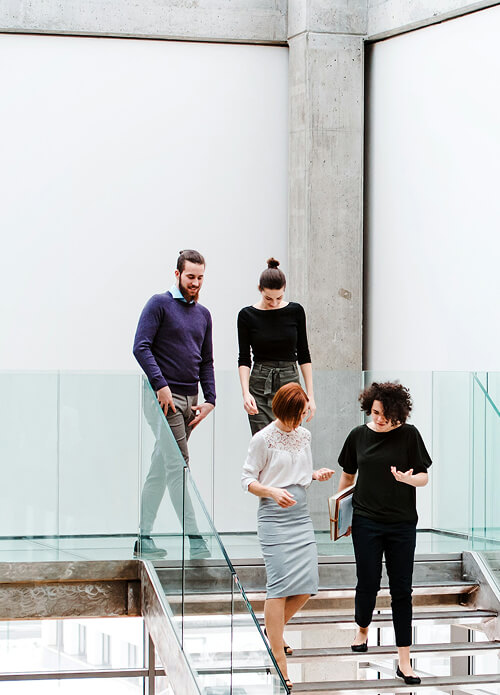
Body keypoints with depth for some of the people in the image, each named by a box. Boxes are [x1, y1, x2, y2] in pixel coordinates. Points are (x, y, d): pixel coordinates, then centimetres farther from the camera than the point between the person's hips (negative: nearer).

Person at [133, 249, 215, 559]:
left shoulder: (203, 314, 17)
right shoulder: (160, 304, -3)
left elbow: (206, 361, 20)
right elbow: (141, 347, -11)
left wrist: (210, 399, 8)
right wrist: (161, 385, -19)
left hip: (190, 400, 7)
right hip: (164, 396, -7)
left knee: (161, 467, 10)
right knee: (178, 465, -11)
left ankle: (144, 537, 14)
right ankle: (194, 537, -13)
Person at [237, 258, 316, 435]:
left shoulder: (295, 311, 2)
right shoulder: (247, 315, -2)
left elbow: (303, 355, 6)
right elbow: (244, 359, -3)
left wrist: (310, 395, 1)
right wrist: (245, 393, -17)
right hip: (260, 387, -1)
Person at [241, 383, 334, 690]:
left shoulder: (304, 435, 10)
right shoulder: (264, 439, -7)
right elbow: (248, 480, -5)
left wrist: (318, 475, 0)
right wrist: (273, 492, -21)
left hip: (301, 514, 6)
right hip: (274, 516, -6)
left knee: (307, 584, 0)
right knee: (281, 583, -12)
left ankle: (273, 628, 27)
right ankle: (279, 662, -9)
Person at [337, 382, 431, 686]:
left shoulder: (409, 434, -4)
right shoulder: (359, 435, 1)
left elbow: (424, 477, -3)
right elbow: (348, 475, 14)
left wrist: (408, 478, -24)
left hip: (402, 523, -1)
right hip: (366, 522, 1)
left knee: (401, 589, 0)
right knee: (368, 583, 4)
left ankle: (404, 661, 2)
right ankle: (363, 629, 36)